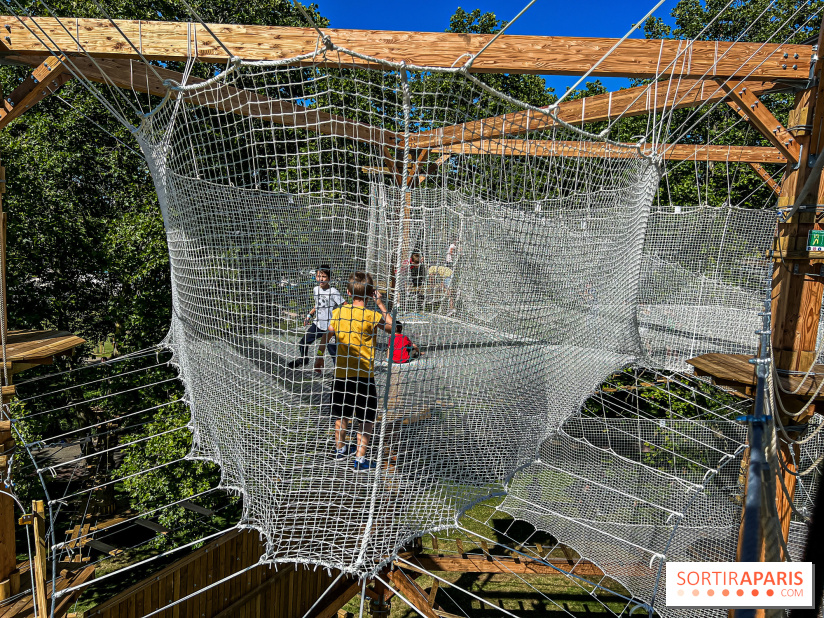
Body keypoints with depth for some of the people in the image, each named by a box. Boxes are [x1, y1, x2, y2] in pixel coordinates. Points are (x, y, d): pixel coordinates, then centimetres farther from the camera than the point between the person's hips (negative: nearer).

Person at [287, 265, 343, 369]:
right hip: (317, 324, 7)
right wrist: (310, 315, 17)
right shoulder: (316, 289, 5)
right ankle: (303, 359, 45)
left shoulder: (333, 292, -17)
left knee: (333, 352, -5)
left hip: (330, 328, -7)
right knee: (303, 343, 16)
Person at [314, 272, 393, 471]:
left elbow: (327, 335, 8)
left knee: (342, 414, 21)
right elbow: (391, 326, -1)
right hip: (364, 374, -5)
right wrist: (381, 304, 1)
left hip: (341, 372, 5)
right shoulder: (372, 316, -14)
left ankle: (340, 448, 38)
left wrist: (320, 356, 22)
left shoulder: (338, 313, -1)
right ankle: (360, 459, 5)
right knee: (368, 419, 6)